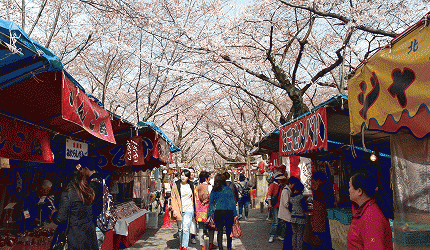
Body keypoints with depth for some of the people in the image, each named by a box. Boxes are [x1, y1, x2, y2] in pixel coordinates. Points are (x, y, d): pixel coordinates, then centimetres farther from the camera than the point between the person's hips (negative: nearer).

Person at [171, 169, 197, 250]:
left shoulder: (191, 185, 7)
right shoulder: (176, 185, 1)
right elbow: (173, 198, 0)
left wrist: (194, 209, 14)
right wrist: (174, 210, -9)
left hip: (188, 210, 0)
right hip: (179, 210, 0)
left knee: (186, 228, -12)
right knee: (180, 229, 10)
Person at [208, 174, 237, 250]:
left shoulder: (214, 190, 3)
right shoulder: (229, 189, 0)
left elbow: (211, 202, 3)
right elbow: (233, 202, 0)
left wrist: (210, 214, 6)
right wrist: (235, 214, 4)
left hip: (218, 212, 1)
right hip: (229, 212, -1)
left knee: (219, 231, 8)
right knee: (229, 231, 11)